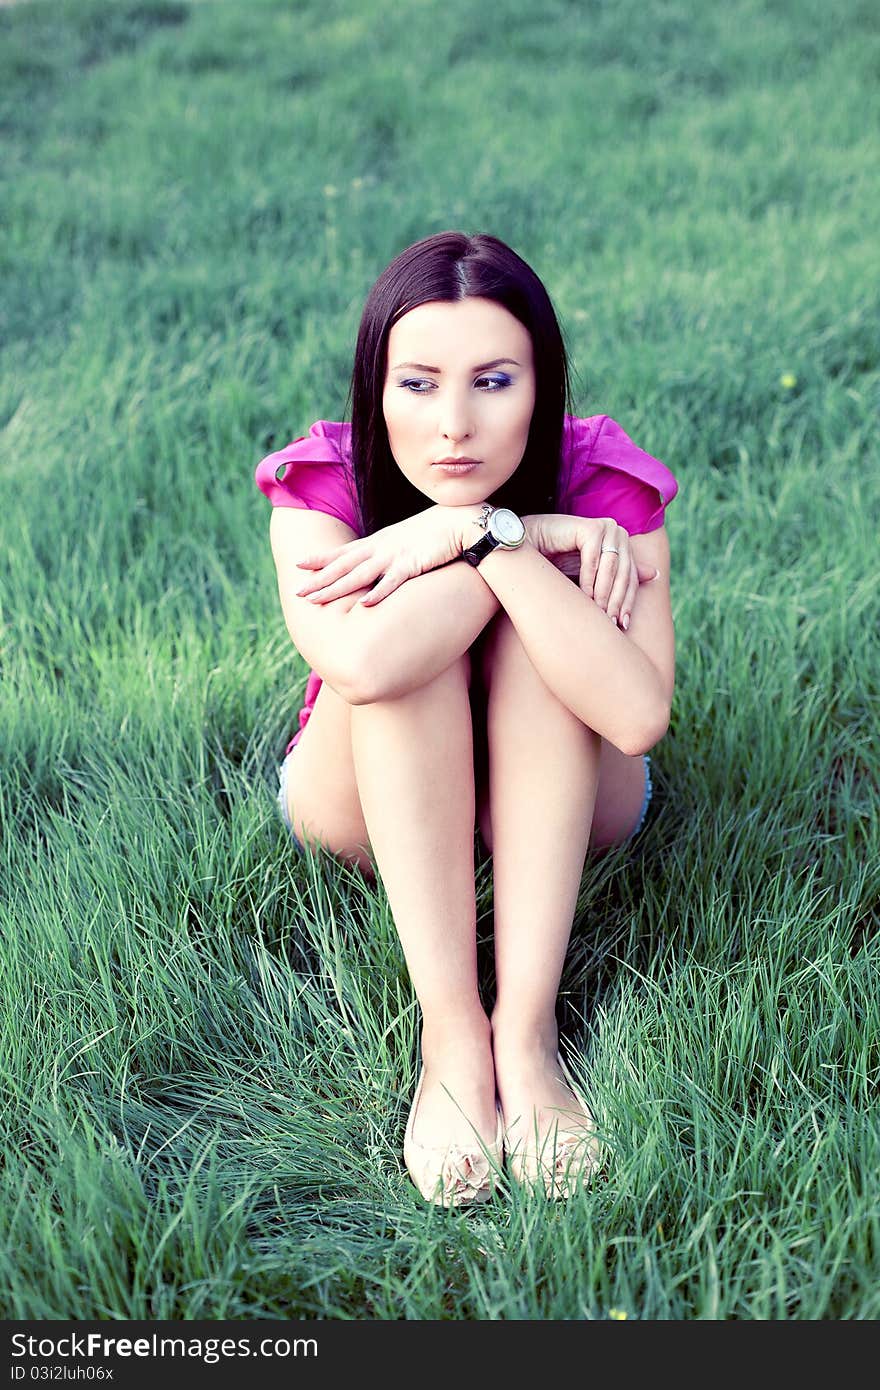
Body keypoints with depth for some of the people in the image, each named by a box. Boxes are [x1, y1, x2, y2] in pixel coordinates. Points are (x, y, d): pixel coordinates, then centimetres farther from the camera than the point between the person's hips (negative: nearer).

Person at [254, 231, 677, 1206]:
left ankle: (526, 1029, -30)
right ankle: (452, 1034, -30)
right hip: (366, 811, 0)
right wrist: (535, 537, -38)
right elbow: (361, 664, -44)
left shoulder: (601, 485, -21)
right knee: (409, 626, -32)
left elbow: (639, 716, -39)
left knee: (534, 621, -30)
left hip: (559, 809, 1)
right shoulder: (323, 484, -22)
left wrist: (487, 532, -40)